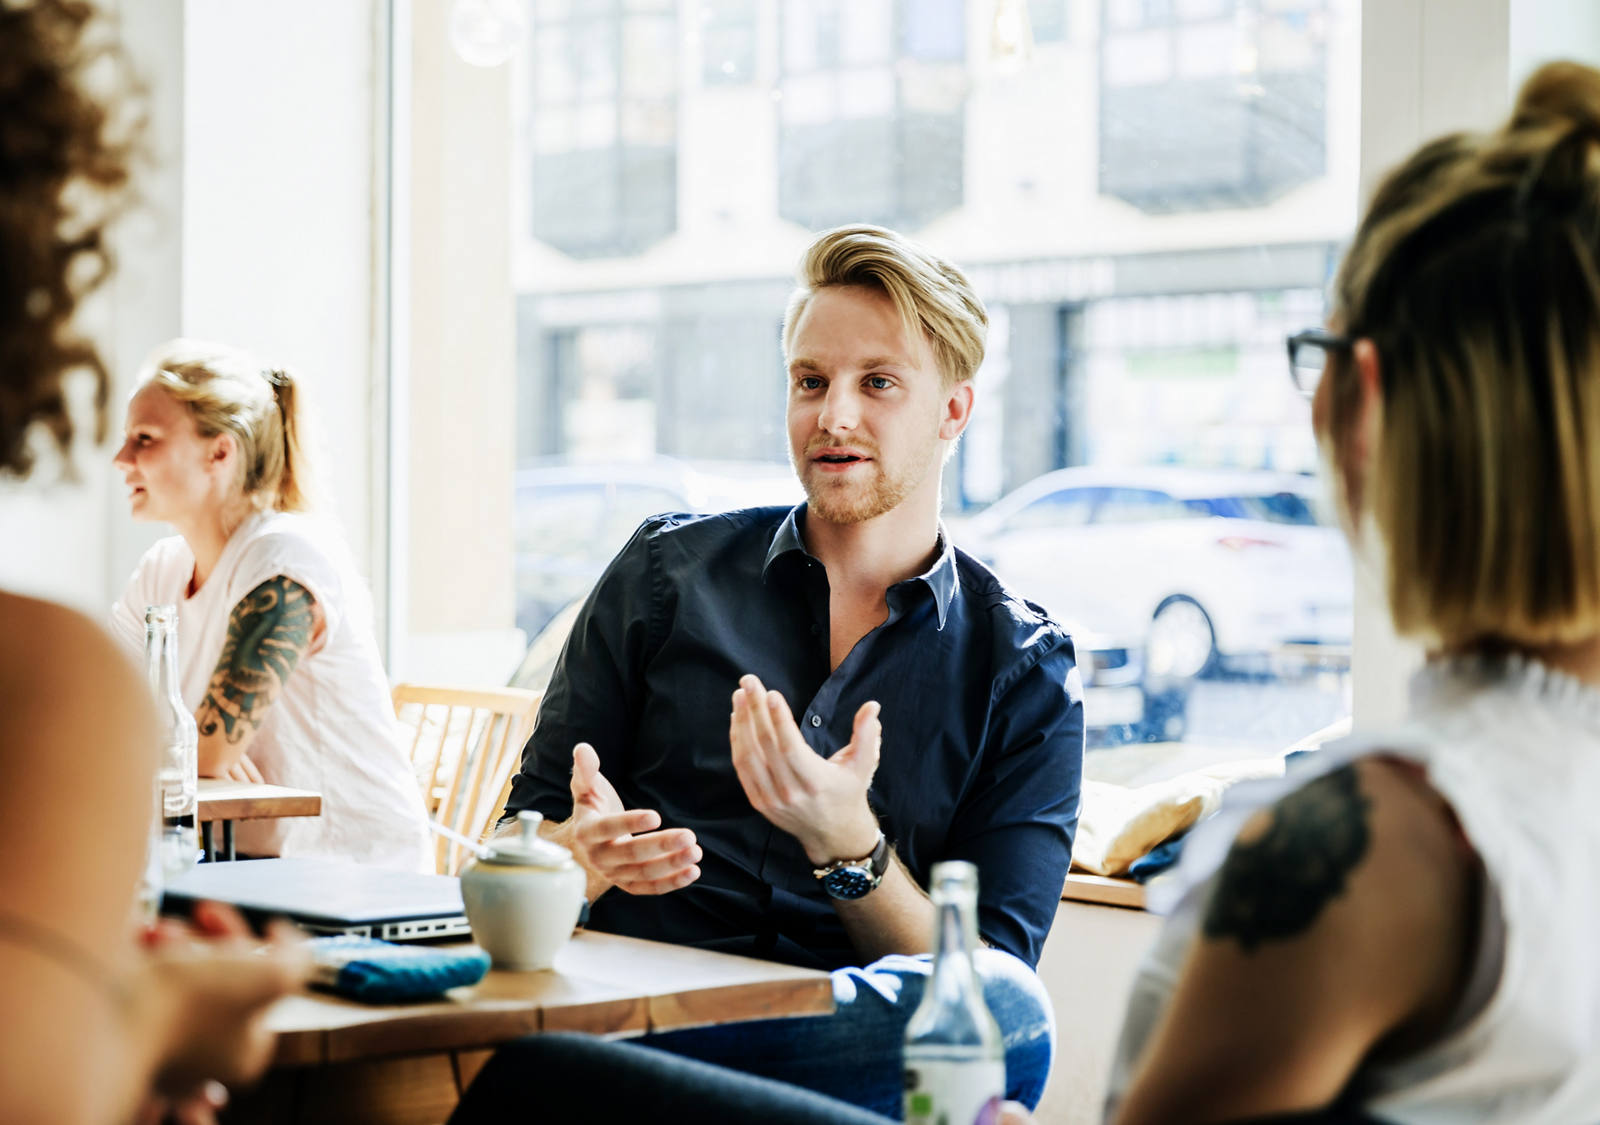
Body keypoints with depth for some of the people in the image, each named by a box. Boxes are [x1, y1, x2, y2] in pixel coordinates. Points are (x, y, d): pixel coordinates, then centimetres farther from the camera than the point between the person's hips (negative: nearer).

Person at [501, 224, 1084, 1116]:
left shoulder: (1025, 672, 10)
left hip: (844, 1041, 3)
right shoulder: (667, 571, 14)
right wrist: (587, 852, -11)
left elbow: (989, 977, 2)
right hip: (622, 1001, -3)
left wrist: (846, 847, -16)